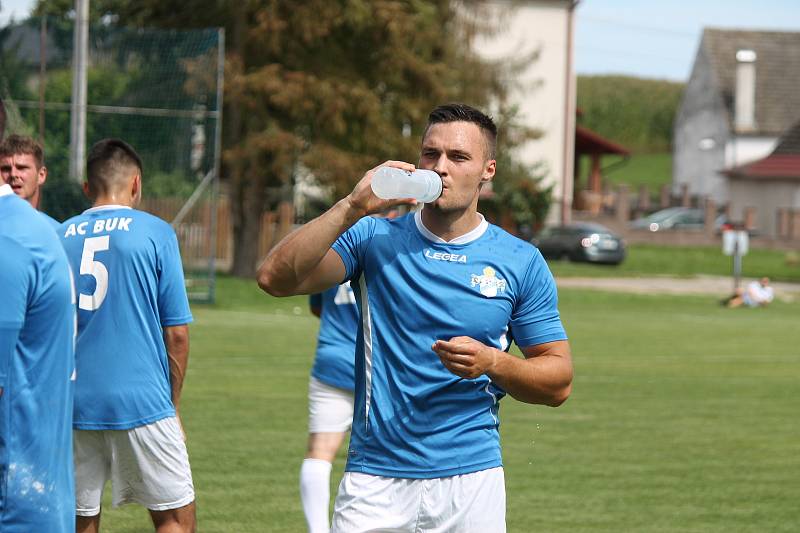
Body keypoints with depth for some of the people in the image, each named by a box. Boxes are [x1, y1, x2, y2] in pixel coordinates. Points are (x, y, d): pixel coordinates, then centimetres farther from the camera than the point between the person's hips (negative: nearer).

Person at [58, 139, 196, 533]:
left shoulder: (59, 236, 7)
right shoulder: (155, 233, -2)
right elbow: (177, 333, -2)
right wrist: (173, 403, 9)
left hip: (73, 405, 4)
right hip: (141, 400, -4)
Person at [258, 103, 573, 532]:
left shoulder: (521, 263, 5)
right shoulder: (374, 239, 4)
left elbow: (558, 382, 7)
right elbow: (276, 278, -10)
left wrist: (493, 363, -12)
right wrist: (353, 207, -17)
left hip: (472, 480, 1)